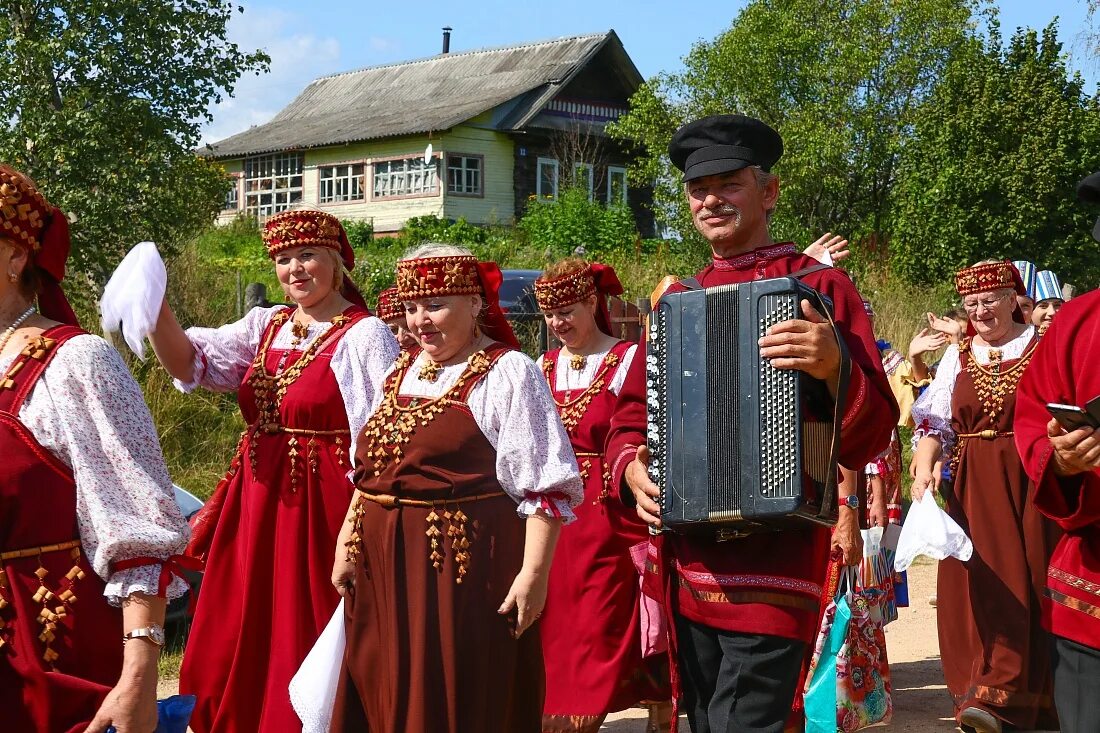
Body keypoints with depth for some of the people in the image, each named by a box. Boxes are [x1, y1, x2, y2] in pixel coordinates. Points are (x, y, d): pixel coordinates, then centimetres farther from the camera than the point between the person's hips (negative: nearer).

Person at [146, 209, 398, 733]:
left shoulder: (364, 336, -8)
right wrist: (156, 310, -17)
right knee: (236, 649, 13)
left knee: (302, 645, 2)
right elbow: (190, 361, 1)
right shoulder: (265, 326, 11)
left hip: (319, 508, -6)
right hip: (255, 507, 6)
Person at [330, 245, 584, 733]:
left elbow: (545, 487, -12)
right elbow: (369, 472, 21)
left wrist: (534, 573, -19)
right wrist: (347, 542, 13)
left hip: (467, 565, -7)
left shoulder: (508, 373, -7)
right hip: (386, 566, 7)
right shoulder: (402, 372, 15)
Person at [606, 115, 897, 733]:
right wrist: (632, 467, -4)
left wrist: (835, 369, -28)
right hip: (686, 569, 6)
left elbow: (872, 433, -8)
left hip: (773, 572, -6)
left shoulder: (819, 287, -3)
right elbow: (632, 415, 17)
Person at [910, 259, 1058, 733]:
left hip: (1031, 483, -3)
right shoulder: (958, 355, 13)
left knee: (1022, 583, -7)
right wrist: (925, 467, -8)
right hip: (972, 487, 3)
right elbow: (934, 422, 9)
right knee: (980, 584, -2)